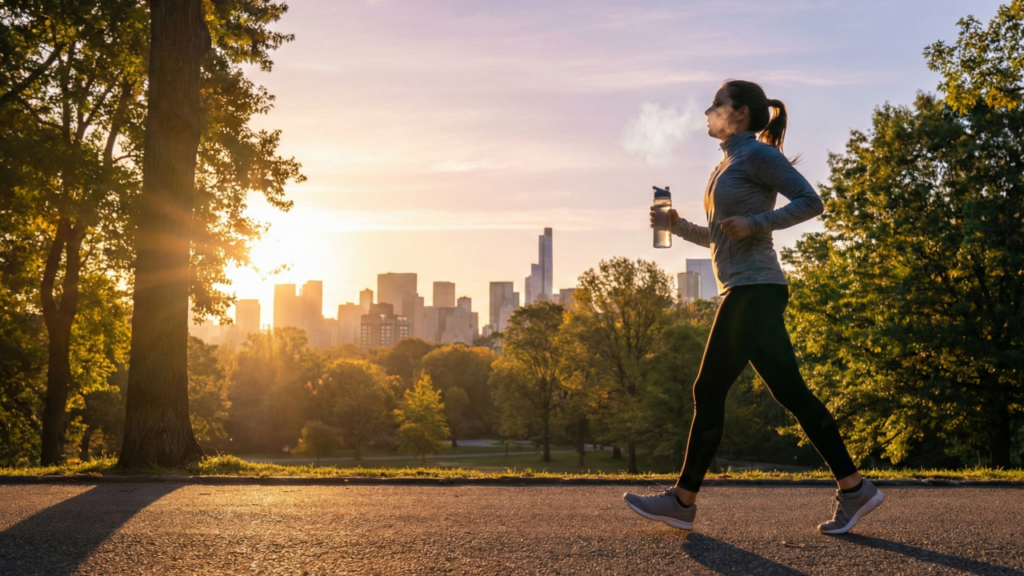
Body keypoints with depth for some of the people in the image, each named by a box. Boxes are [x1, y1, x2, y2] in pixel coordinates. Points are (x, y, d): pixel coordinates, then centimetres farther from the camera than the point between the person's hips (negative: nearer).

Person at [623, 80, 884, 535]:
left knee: (709, 390, -6)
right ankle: (853, 488, 7)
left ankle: (683, 501, 2)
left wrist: (755, 222, -20)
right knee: (790, 391, 6)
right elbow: (720, 238, 28)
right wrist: (678, 225, 14)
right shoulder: (730, 163, 22)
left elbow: (810, 202, -13)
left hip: (755, 289, -10)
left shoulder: (756, 153, -5)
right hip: (745, 292, 10)